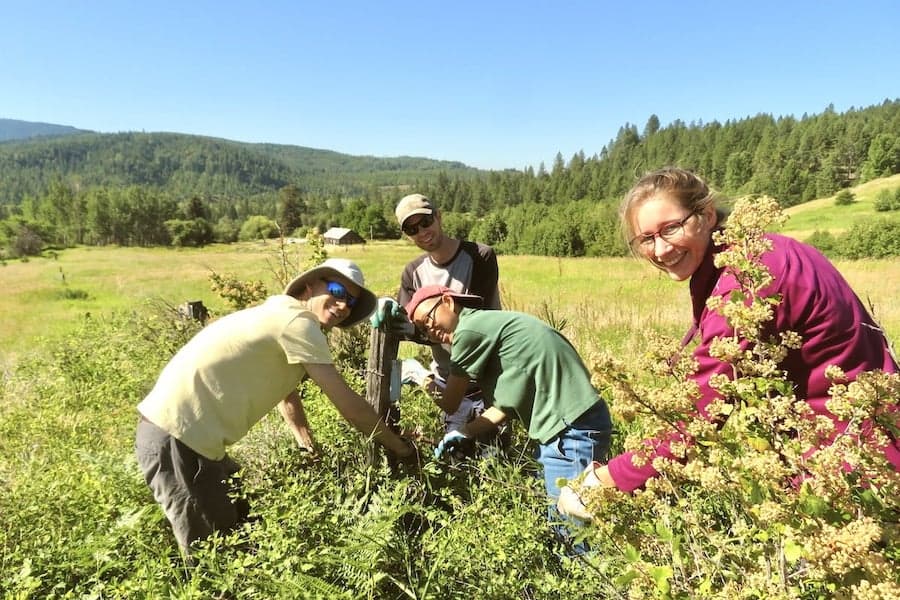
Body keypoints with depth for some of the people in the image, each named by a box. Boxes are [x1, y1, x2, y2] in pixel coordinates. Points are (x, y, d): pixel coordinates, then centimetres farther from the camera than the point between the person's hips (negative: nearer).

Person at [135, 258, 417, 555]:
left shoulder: (280, 315, 15)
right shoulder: (297, 321, -15)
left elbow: (286, 390, 26)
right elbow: (348, 403, -14)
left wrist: (311, 449, 29)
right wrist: (399, 447, -1)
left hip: (178, 430, 10)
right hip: (176, 437, -10)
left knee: (245, 526, 22)